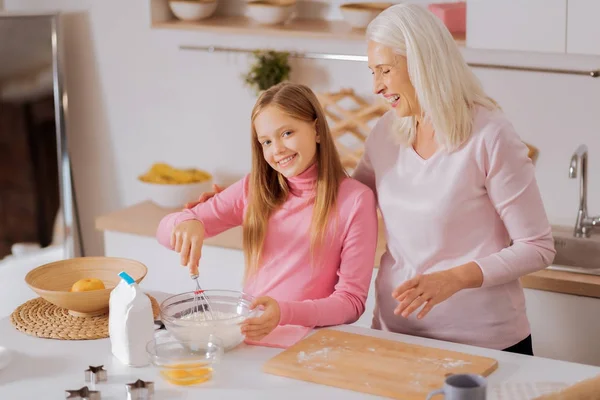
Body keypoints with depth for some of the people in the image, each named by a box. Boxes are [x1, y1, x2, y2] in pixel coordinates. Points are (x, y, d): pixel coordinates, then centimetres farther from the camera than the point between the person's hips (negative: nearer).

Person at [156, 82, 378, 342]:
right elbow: (165, 229, 8)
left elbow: (352, 301, -7)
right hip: (249, 337, 3)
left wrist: (285, 313, -25)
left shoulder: (356, 199, -4)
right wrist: (186, 223, -17)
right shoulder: (253, 189, 7)